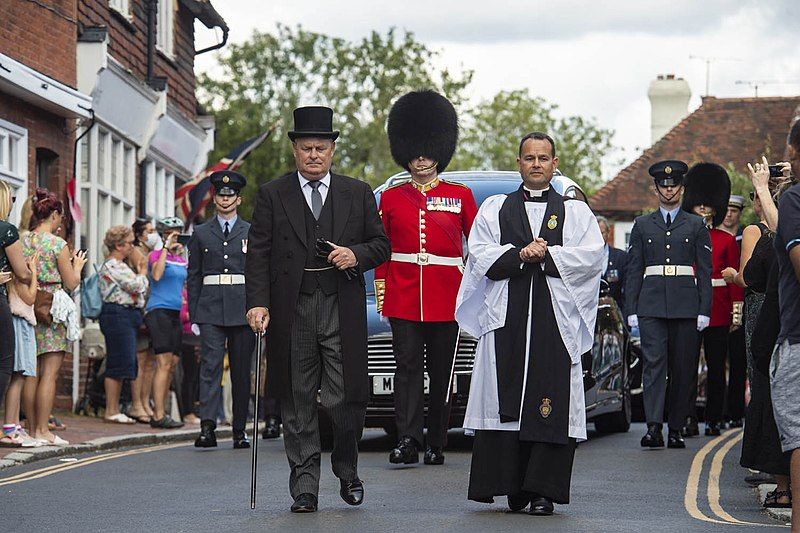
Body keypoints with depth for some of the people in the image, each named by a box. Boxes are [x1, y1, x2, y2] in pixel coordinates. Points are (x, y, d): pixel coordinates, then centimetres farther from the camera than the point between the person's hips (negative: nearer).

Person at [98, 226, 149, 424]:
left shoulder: (119, 265, 21)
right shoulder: (112, 266, -12)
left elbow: (138, 291, 24)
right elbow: (137, 286, -17)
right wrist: (143, 272, 1)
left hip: (126, 316, 11)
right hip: (117, 315, -11)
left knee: (120, 365, 10)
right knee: (118, 364, -10)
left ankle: (114, 410, 13)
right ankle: (111, 411, -7)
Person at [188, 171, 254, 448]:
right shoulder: (201, 234, 11)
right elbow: (194, 277, 9)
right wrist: (193, 316, 2)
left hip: (243, 311, 1)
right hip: (211, 310, -1)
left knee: (242, 370, 5)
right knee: (210, 365, -12)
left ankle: (240, 429, 12)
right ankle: (207, 427, -20)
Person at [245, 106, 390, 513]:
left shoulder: (357, 193, 11)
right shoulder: (272, 195, 7)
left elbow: (381, 245, 13)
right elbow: (258, 254, 2)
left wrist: (356, 255, -8)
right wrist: (258, 303, -9)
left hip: (343, 310, 0)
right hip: (292, 312, 0)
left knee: (345, 399, -4)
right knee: (298, 406, 2)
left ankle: (346, 469, 22)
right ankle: (304, 489, 7)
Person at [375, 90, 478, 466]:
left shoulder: (460, 196, 7)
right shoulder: (391, 198, 9)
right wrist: (380, 290, 5)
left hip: (446, 298, 0)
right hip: (403, 295, 0)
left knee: (441, 371, 4)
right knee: (407, 366, -9)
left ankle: (436, 444, 10)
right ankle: (407, 439, -16)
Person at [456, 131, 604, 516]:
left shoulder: (576, 212, 15)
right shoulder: (495, 208, 16)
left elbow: (593, 255, 0)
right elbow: (480, 255, 3)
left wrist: (544, 255, -9)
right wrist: (520, 255, -12)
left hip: (557, 321, -1)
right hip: (505, 320, 1)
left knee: (551, 407, -5)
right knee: (504, 402, -4)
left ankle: (542, 490, -3)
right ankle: (511, 487, 0)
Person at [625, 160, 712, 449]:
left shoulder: (696, 225, 9)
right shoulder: (642, 225, 12)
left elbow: (705, 271, 6)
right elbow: (633, 270, 10)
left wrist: (704, 310, -2)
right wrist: (631, 310, 2)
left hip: (686, 306, 0)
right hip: (651, 305, 0)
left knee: (683, 368, 3)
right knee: (653, 363, -12)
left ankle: (675, 429, 11)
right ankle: (653, 426, -19)